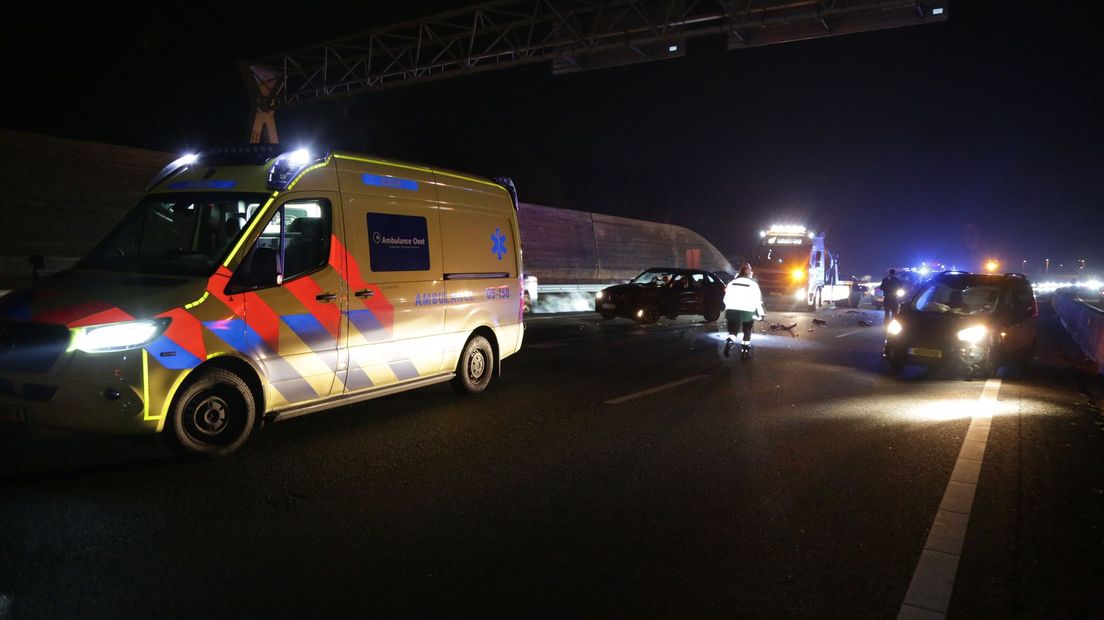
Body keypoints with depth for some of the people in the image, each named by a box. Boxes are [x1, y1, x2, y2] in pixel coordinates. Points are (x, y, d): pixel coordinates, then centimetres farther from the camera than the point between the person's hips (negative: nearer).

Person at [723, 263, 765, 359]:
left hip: (732, 310, 2)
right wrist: (760, 313, 10)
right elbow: (758, 300, 0)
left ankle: (729, 342, -18)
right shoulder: (753, 284, 2)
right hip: (748, 311, -2)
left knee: (732, 330, 11)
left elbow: (726, 298, 11)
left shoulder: (732, 283, 9)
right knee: (747, 333, 16)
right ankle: (745, 351, 16)